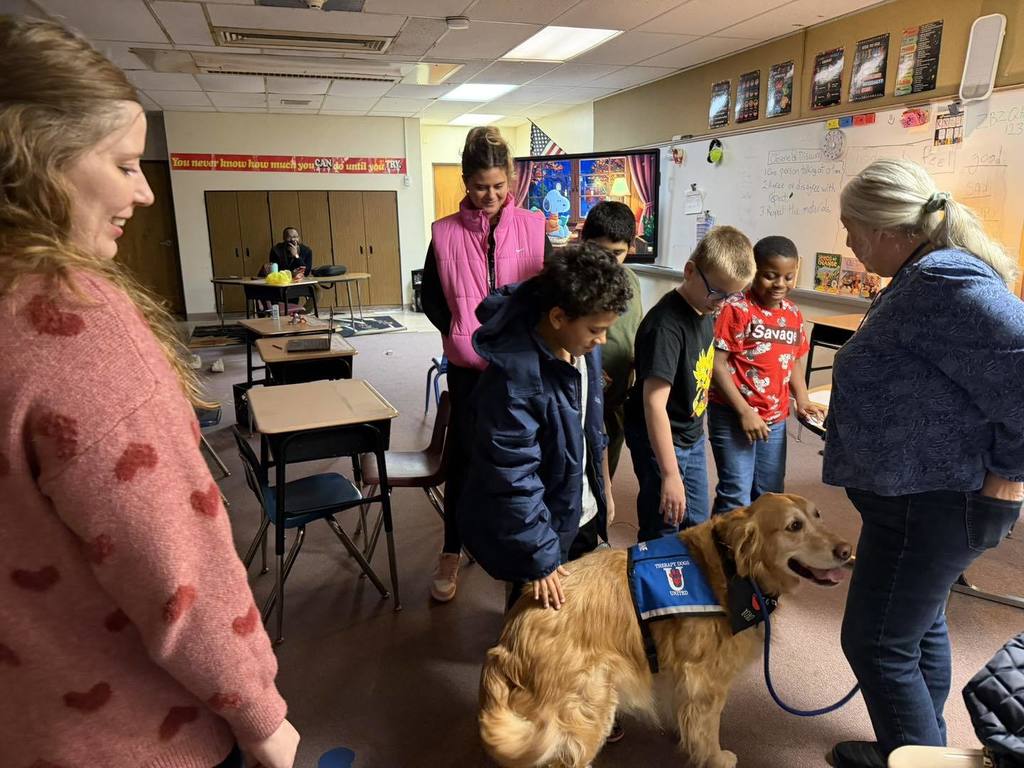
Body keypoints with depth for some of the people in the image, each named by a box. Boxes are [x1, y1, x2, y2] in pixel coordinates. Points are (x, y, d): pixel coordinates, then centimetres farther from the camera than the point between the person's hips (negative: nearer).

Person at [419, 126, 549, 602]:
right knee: (463, 457, 9)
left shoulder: (532, 227, -2)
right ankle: (451, 555, 25)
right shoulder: (446, 233, -3)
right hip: (468, 368, 0)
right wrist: (468, 338, -9)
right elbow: (431, 298, 2)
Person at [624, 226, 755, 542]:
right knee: (663, 531, 3)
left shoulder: (705, 309, 0)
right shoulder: (666, 324, -27)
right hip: (659, 439, -9)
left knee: (697, 526, 21)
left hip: (692, 436, 9)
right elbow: (654, 403, -30)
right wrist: (670, 475, -30)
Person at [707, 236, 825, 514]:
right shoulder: (737, 309, -13)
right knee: (736, 495, -3)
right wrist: (744, 411, -18)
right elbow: (717, 364, -16)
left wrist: (802, 400, 3)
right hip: (733, 416, -7)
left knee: (771, 495, 17)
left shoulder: (794, 314, 7)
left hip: (775, 419, 7)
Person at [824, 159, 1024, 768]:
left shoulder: (943, 284, -25)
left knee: (876, 645, 3)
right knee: (921, 627, 24)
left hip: (930, 506, -11)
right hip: (927, 496, 11)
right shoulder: (926, 276, 8)